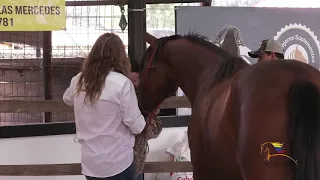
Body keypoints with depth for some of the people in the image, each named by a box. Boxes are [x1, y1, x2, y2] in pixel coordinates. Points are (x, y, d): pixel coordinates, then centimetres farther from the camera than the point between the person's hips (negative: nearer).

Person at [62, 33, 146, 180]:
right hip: (118, 161, -5)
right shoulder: (122, 83, -19)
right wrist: (142, 125, 7)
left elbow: (67, 99, 21)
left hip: (89, 162, 5)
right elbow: (136, 125, -14)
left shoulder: (78, 81, -2)